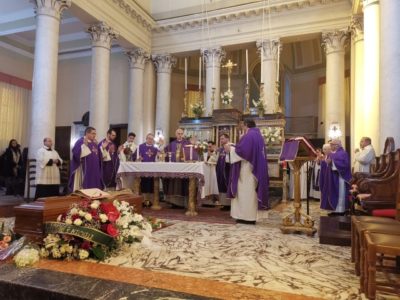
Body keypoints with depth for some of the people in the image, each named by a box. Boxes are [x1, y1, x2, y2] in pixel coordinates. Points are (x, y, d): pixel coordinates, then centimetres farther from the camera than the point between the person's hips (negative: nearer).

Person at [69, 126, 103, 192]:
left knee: (94, 188, 9)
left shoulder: (94, 143, 15)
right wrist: (84, 145, -28)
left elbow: (99, 157, 20)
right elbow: (76, 154, -22)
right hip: (84, 170, -7)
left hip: (94, 171, 8)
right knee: (84, 188, -6)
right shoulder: (80, 142, -8)